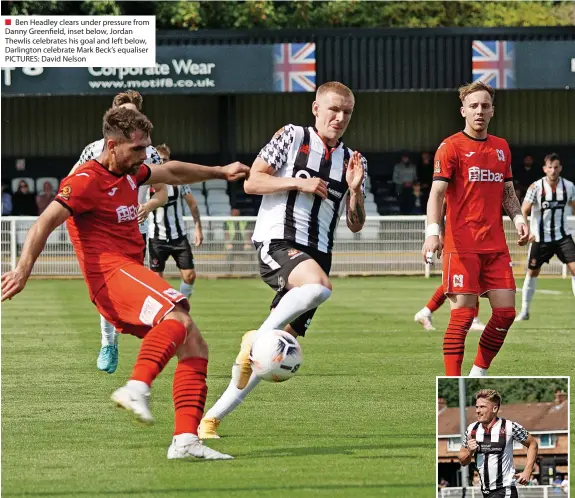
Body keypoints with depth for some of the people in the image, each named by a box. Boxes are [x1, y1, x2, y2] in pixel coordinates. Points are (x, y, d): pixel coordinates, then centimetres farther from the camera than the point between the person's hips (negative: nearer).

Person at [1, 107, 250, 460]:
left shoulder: (130, 174, 20)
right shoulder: (87, 180, -8)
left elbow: (171, 172, 39)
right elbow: (46, 222, -18)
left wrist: (220, 172, 48)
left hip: (132, 273, 10)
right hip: (111, 272, -10)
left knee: (195, 348, 2)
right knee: (177, 314, -34)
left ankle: (185, 440, -5)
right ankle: (136, 389, -48)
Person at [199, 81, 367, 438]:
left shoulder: (353, 161, 16)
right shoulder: (292, 137, 3)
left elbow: (356, 225, 15)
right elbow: (252, 182, 0)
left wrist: (355, 189, -3)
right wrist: (299, 183, -11)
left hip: (317, 255, 6)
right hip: (277, 242, -6)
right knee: (319, 286, -38)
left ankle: (212, 418, 9)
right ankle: (258, 338, -21)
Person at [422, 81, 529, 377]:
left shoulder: (501, 148, 15)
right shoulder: (451, 147, -3)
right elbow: (437, 192, -11)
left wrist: (518, 218, 3)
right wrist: (432, 233, -24)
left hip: (496, 246, 6)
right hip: (462, 245, -6)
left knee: (505, 312, 1)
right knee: (463, 314, -9)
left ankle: (478, 376, 15)